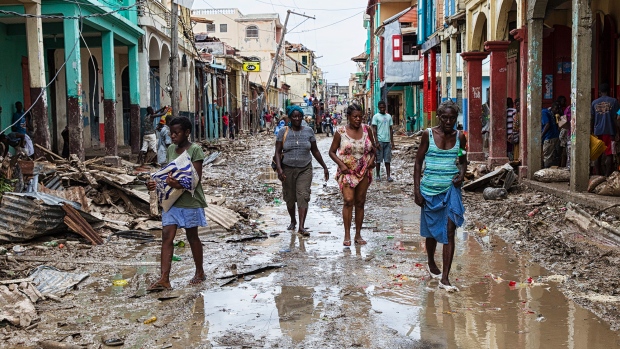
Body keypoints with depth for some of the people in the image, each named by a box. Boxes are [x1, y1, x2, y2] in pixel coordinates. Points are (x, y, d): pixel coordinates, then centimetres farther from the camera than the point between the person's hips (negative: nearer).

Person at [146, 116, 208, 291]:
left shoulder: (195, 149, -10)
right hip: (172, 200, 6)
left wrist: (179, 185, -35)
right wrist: (157, 183, -3)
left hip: (190, 200, -6)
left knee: (192, 236, 8)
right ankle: (164, 279, -5)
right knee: (167, 236, -4)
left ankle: (200, 273, 26)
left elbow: (196, 178, -18)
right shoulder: (171, 149, 10)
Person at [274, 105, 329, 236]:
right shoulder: (283, 132, 1)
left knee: (303, 196, -13)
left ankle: (301, 226, -16)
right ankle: (293, 221, 33)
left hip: (305, 169, 0)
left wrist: (324, 167, 11)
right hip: (288, 169, 0)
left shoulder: (308, 131, 5)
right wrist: (279, 168, -15)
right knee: (290, 198, 9)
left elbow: (315, 151, 12)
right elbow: (278, 152, -2)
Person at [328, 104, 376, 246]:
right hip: (347, 171, -3)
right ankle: (347, 235, -7)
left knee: (360, 202, 7)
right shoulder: (341, 131, -4)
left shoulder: (367, 129, 4)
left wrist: (372, 158, -4)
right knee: (348, 200, -15)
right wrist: (341, 164, -13)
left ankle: (358, 235, 15)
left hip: (364, 172, 3)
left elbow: (373, 148, 16)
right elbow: (332, 151, 2)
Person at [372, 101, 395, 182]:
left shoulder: (389, 116, 12)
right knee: (378, 159, 2)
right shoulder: (376, 116, -1)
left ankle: (388, 176, 3)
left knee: (387, 159, 3)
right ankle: (378, 176, 11)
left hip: (387, 141, 4)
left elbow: (391, 130, 15)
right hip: (380, 141, -4)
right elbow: (374, 130, -5)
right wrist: (376, 142, -12)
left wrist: (392, 142, 9)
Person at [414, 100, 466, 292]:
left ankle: (445, 278, -6)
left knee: (449, 231, -8)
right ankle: (431, 264, 41)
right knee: (432, 230, 15)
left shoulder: (459, 137, 2)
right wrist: (417, 189, -7)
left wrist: (461, 174, -7)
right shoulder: (428, 134, -4)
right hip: (430, 189, -1)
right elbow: (418, 162, -1)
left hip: (451, 189, 1)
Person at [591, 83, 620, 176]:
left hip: (598, 131, 3)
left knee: (598, 154, 9)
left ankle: (599, 175, 11)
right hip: (610, 131, -3)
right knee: (609, 154, -2)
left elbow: (592, 119, 6)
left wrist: (592, 131, 14)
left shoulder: (594, 102, 6)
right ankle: (608, 175, -8)